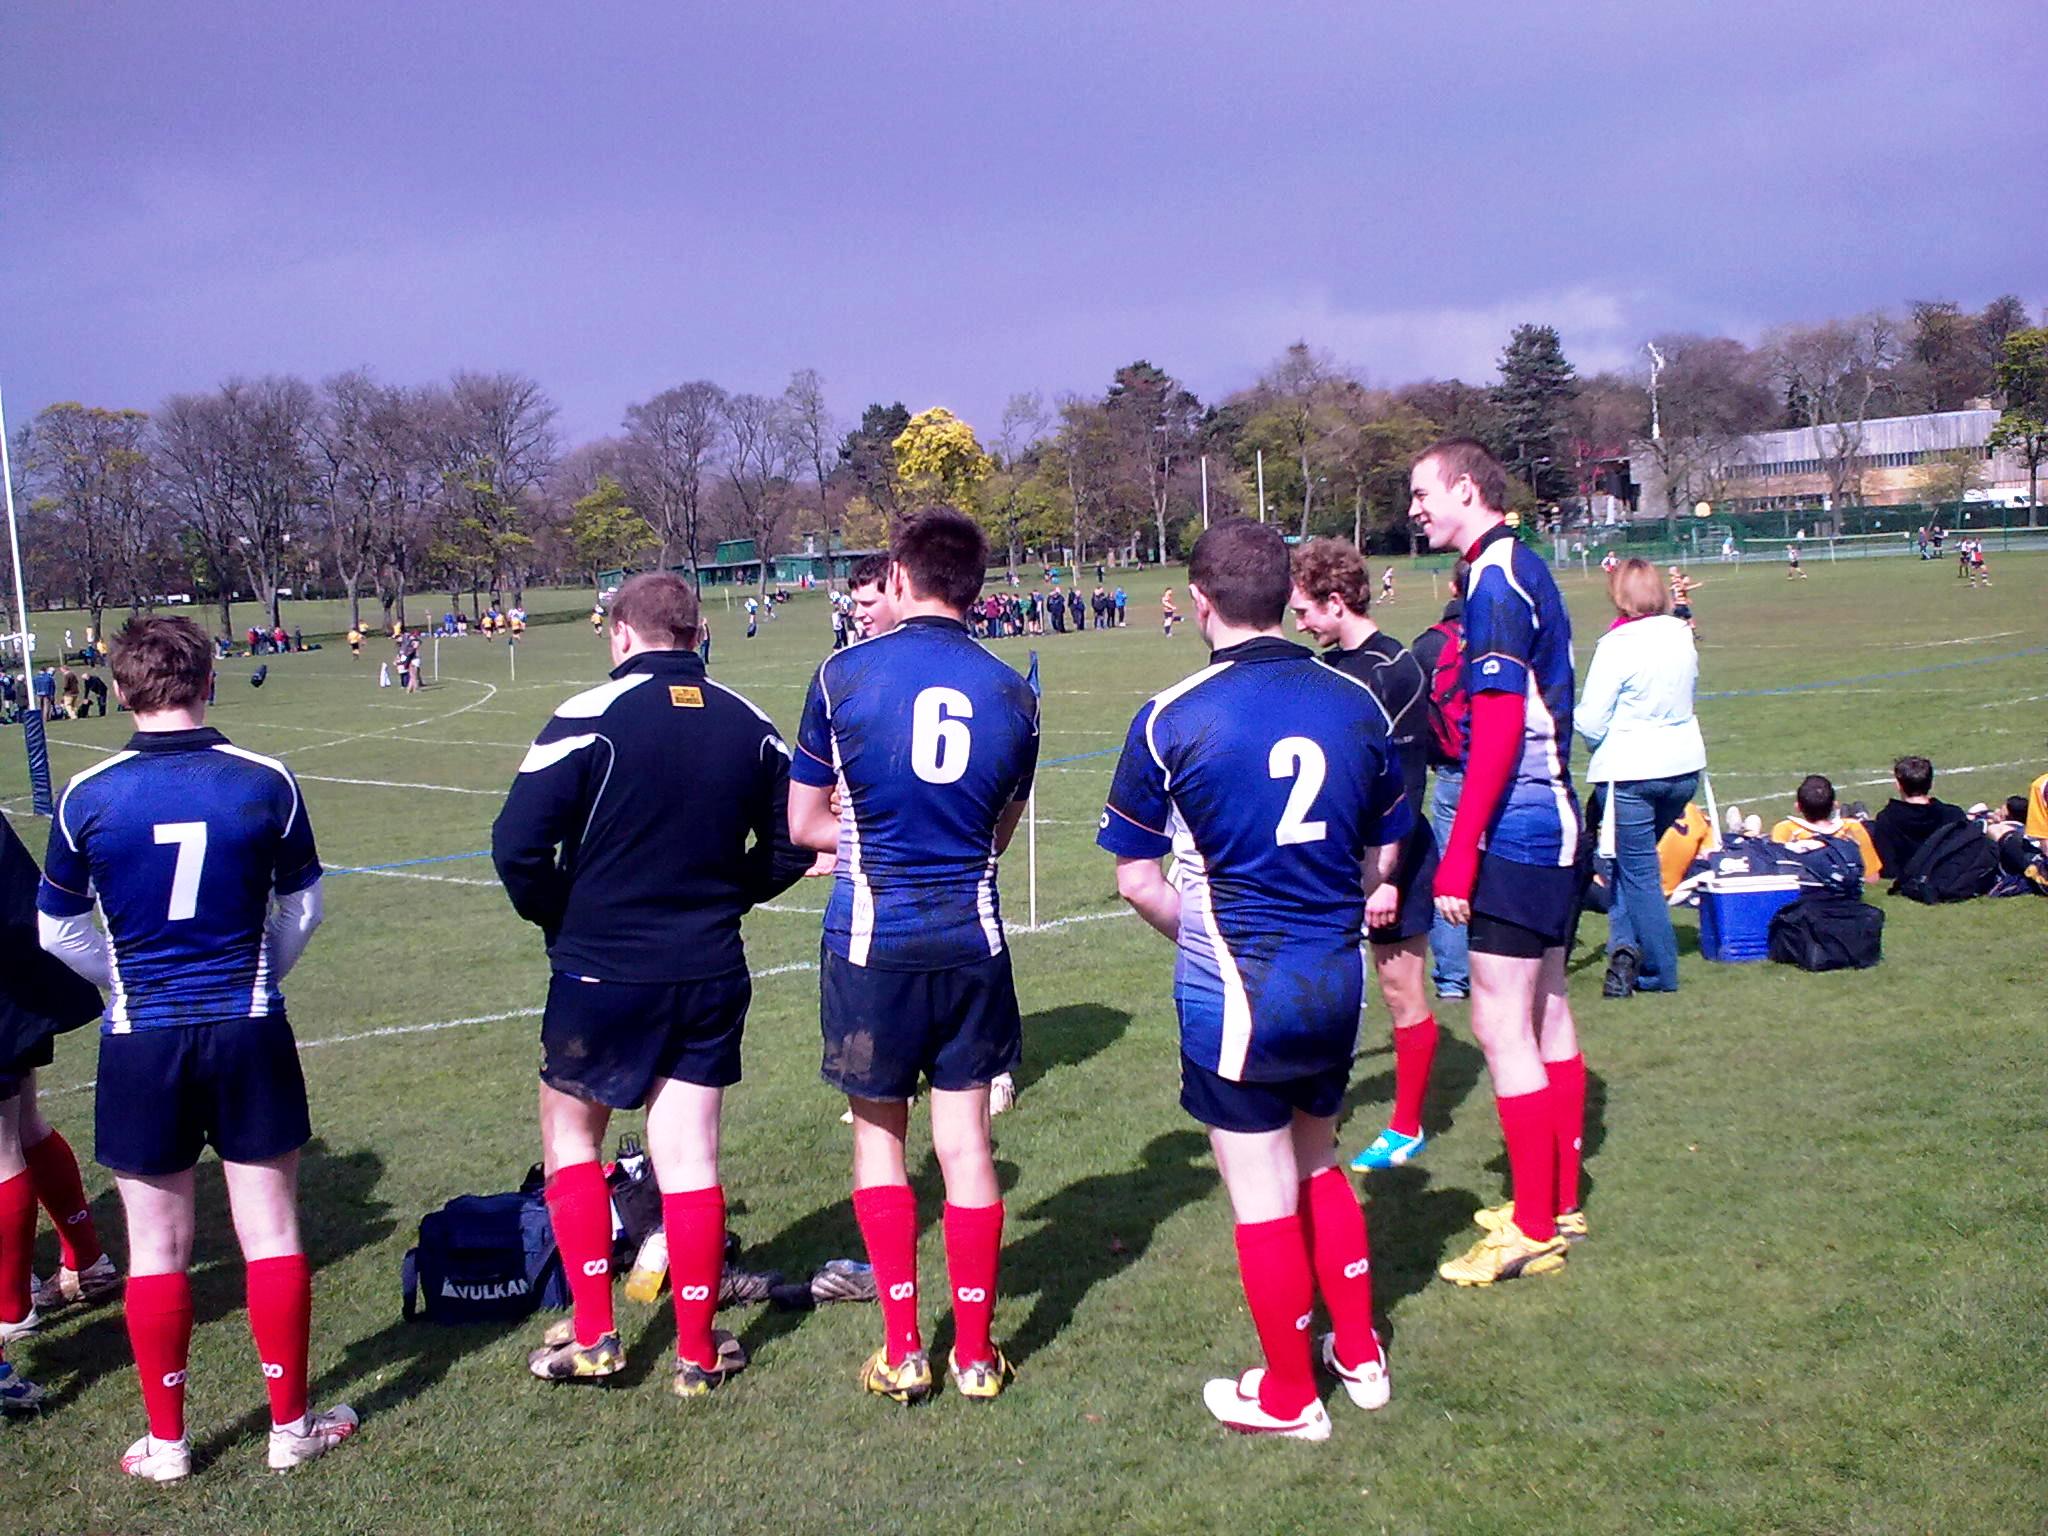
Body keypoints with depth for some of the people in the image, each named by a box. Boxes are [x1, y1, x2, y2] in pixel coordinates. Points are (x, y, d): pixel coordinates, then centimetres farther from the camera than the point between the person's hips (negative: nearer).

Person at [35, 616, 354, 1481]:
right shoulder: (265, 783, -7)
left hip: (141, 1043, 0)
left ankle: (165, 1442, 23)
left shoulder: (89, 797, -8)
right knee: (271, 1231, 10)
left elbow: (58, 928, 6)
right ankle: (290, 1425, 20)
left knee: (157, 1245, 11)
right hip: (249, 1030, 0)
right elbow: (301, 906, 6)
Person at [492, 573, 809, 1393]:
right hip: (711, 973, 4)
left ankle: (592, 1334, 16)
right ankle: (697, 1351, 17)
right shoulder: (752, 726, 1)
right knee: (691, 1158, 10)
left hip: (602, 973, -3)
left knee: (569, 1138, 17)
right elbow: (787, 846, 7)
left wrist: (561, 917, 0)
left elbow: (517, 846, -17)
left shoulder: (589, 718, -14)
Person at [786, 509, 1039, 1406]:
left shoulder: (844, 676, -6)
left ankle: (902, 1349, 15)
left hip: (872, 941, -2)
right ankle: (975, 1351, 18)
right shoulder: (1012, 694, 1)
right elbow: (1000, 832, 10)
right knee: (965, 1140, 9)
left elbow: (803, 825, 1)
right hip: (972, 939, 2)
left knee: (878, 1132, 13)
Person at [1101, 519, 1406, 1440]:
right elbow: (1383, 855, 8)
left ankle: (1288, 1395, 24)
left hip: (1236, 987, -5)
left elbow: (1134, 877, -6)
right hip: (1337, 981, 5)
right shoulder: (1357, 703, -2)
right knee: (1319, 1165, 25)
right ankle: (1360, 1354, 36)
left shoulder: (1172, 719, -13)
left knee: (1262, 1195, 9)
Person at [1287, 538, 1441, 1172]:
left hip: (1391, 859, -7)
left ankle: (1407, 1128, 17)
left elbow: (1406, 785, -19)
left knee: (1401, 990, 4)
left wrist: (1390, 877, -20)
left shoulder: (1395, 670, -16)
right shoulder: (1326, 666, 8)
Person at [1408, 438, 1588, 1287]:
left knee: (1502, 1025, -5)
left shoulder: (1495, 582, -16)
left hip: (1516, 833, -10)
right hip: (1555, 824, 10)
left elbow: (1498, 731, -22)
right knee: (1545, 1012, 15)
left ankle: (1533, 1230, 2)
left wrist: (1458, 856, -20)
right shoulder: (1525, 569, 14)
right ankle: (1561, 1201, 26)